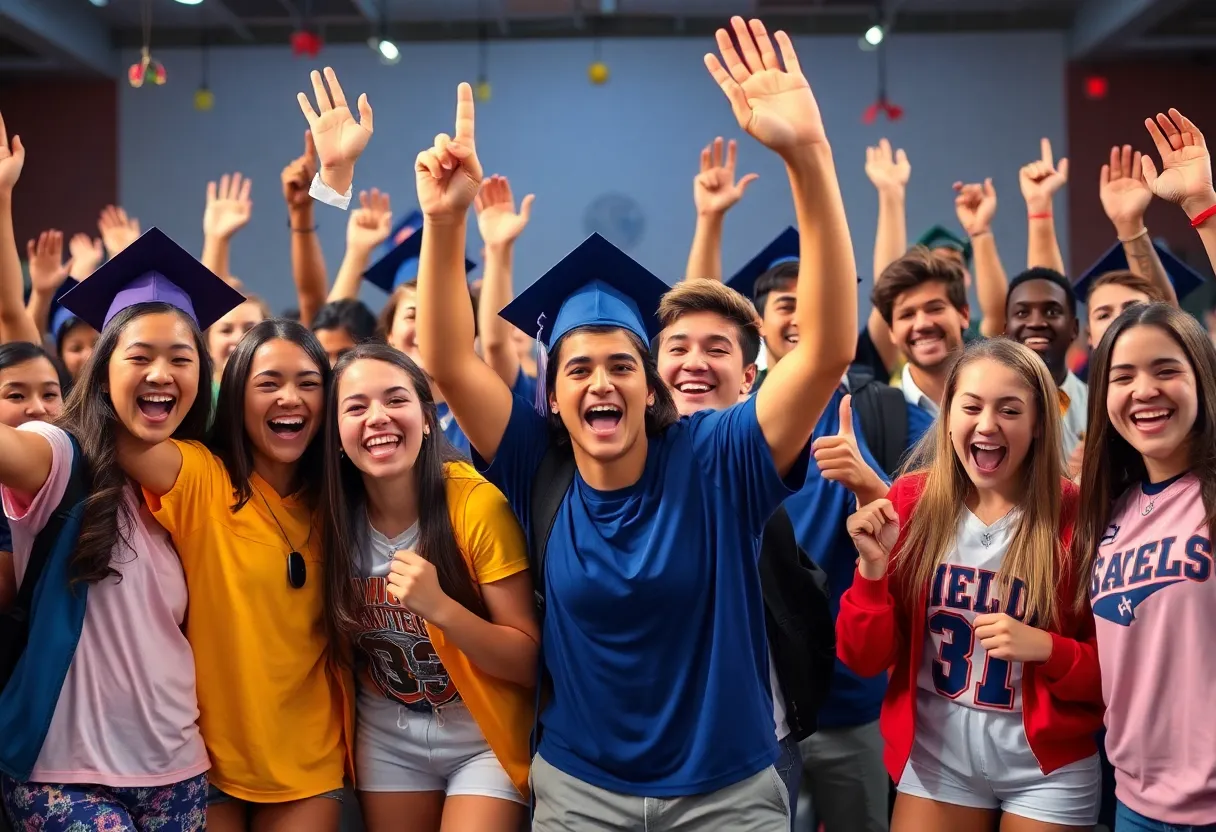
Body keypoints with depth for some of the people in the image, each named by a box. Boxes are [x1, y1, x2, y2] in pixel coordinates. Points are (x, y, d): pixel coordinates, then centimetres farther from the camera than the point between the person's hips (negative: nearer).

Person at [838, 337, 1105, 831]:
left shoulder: (1076, 516, -13)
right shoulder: (910, 502, -7)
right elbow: (864, 659, -5)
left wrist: (1048, 649, -23)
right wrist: (873, 568, -20)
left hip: (1047, 766, -2)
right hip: (936, 756, 2)